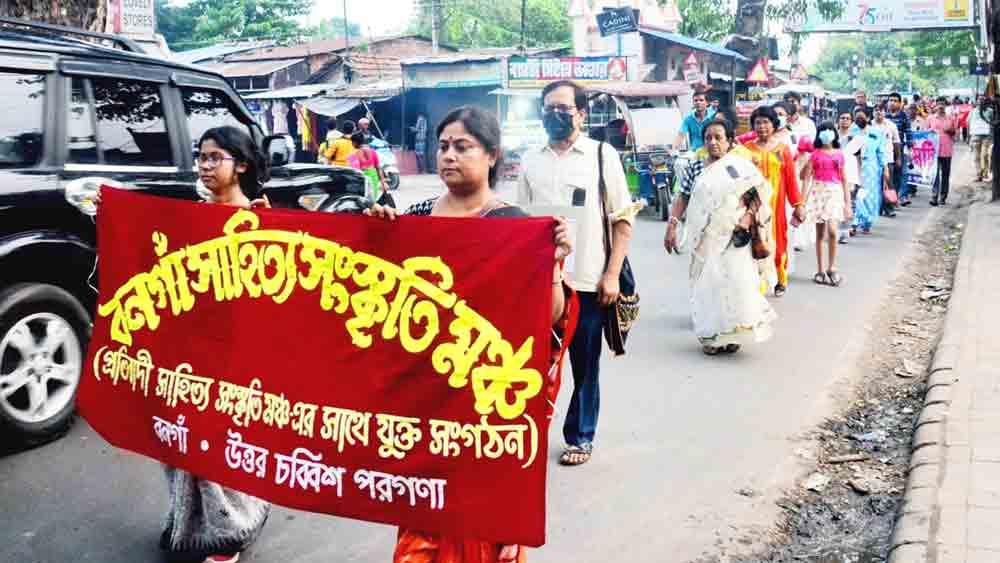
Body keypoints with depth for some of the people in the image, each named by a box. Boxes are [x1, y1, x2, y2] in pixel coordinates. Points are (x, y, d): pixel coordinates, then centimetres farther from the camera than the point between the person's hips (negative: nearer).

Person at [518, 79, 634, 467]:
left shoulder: (602, 155, 0)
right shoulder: (531, 160, 9)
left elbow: (623, 220, -1)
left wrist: (612, 275, -8)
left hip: (587, 282, -2)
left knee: (585, 365, 9)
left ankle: (580, 437, 25)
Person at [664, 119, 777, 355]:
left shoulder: (741, 166, 2)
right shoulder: (694, 169, 7)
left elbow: (759, 195, 3)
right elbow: (682, 199, 7)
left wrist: (749, 216, -12)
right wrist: (672, 226, -1)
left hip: (734, 238, -1)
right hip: (705, 238, 1)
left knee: (735, 282, -5)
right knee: (707, 284, 3)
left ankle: (732, 334, 9)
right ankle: (710, 336, 12)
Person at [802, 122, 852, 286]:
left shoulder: (839, 155, 9)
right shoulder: (815, 154, 6)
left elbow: (844, 180, 11)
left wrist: (848, 203, 6)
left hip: (835, 192, 0)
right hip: (818, 191, 0)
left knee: (832, 230, -17)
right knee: (820, 233, 4)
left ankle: (831, 268, -3)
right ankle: (820, 270, 13)